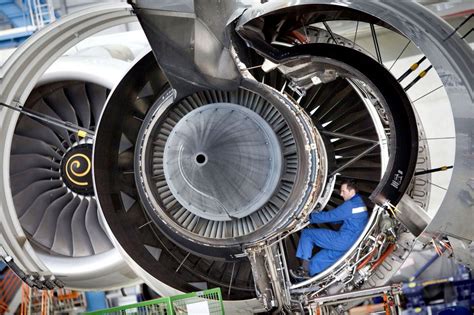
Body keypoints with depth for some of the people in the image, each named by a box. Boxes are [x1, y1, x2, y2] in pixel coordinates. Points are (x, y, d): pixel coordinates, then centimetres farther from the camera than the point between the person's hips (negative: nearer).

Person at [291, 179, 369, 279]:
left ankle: (305, 269, -3)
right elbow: (337, 218, 22)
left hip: (344, 240, -10)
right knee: (315, 262, 17)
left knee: (306, 233, -3)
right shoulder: (359, 202, 16)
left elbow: (329, 216, -14)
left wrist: (310, 217, -1)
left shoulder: (350, 205, -16)